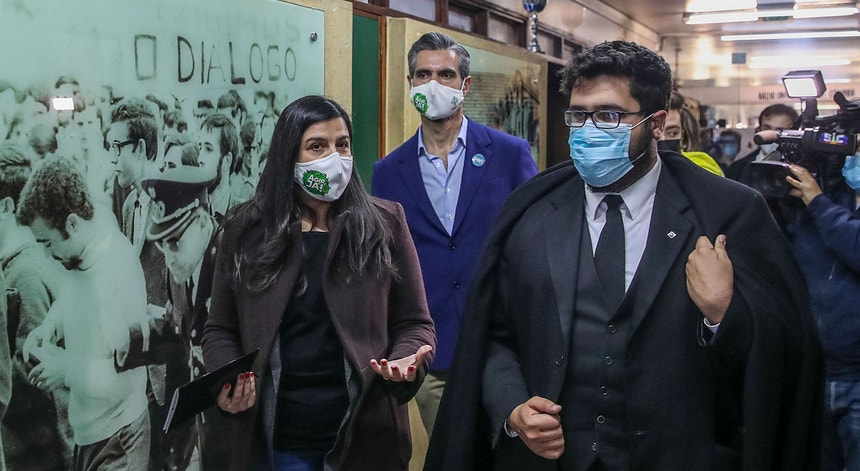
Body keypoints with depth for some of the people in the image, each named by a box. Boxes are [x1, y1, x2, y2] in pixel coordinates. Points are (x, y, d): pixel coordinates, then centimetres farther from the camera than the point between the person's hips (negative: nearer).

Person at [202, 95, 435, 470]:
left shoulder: (385, 224, -1)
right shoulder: (247, 230, 1)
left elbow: (413, 322, 1)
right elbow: (221, 329, 6)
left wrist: (407, 360, -19)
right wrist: (226, 381, -12)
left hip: (363, 433, 0)